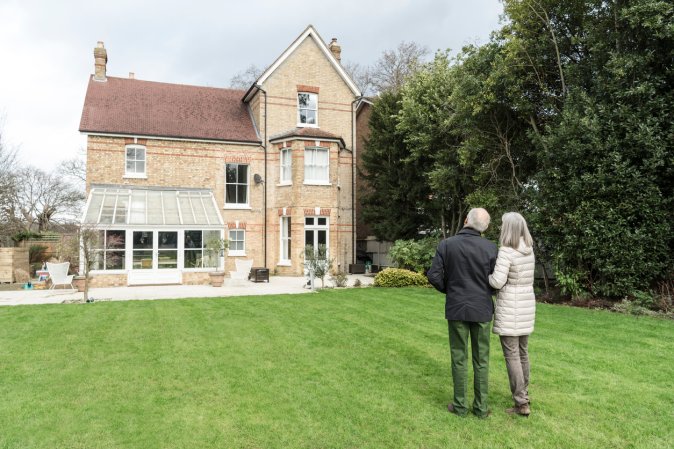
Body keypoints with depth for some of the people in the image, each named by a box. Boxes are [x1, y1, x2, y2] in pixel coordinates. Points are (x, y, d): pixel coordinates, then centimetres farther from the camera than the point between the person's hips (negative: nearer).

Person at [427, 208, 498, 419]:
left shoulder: (446, 244, -8)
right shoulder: (490, 247, -8)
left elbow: (434, 276, -9)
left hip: (456, 309, 0)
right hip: (482, 310, 1)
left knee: (459, 358, 10)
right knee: (481, 359, 11)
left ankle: (460, 405, 18)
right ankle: (481, 407, 19)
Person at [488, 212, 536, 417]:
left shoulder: (506, 251, -20)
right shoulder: (528, 249, 6)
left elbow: (497, 282, -25)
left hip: (509, 306, -8)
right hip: (526, 304, 8)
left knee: (511, 355, 0)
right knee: (522, 352, 19)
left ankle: (522, 404, 5)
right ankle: (523, 395, 31)